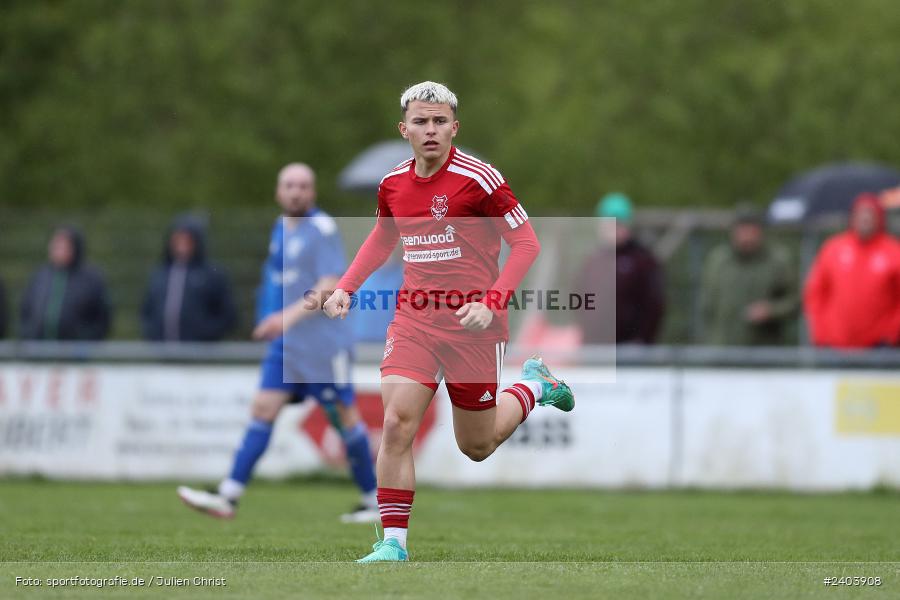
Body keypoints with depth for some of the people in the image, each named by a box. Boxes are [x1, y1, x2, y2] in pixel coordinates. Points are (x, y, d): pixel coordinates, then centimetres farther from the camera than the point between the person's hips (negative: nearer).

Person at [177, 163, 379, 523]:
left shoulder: (322, 229, -11)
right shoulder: (282, 228, 14)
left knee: (345, 418, 1)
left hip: (323, 345, -7)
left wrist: (290, 315, -27)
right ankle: (228, 497, -9)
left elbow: (330, 287, -19)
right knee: (263, 410, -2)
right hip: (286, 345, 8)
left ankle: (374, 502, 13)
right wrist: (270, 323, 24)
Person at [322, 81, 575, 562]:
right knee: (396, 423, -16)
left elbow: (526, 243, -9)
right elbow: (381, 240, 24)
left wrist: (491, 302, -21)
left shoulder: (478, 179, -13)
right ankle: (393, 543, -10)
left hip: (471, 324, -3)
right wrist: (346, 288, 11)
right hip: (414, 319, 4)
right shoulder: (393, 184, 4)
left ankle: (534, 385, 38)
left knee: (477, 447, 10)